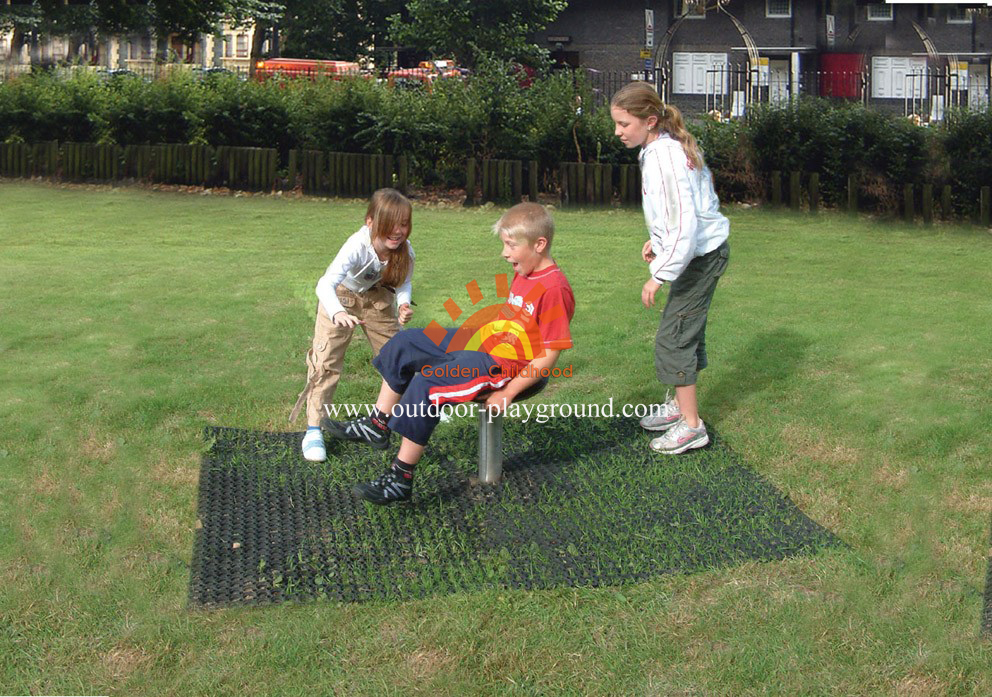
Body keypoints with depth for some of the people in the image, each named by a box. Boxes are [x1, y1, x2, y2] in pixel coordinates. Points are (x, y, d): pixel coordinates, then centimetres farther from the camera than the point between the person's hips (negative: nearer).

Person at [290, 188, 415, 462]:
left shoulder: (404, 249, -28)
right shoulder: (357, 246, -43)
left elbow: (404, 282, -8)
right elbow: (325, 284, -54)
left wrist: (403, 303, -31)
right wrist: (338, 313, -74)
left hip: (377, 297, 5)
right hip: (340, 296, -4)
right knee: (326, 361, -13)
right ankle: (314, 430, -5)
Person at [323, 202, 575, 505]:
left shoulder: (553, 289, -22)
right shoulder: (524, 274, 8)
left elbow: (549, 356, -22)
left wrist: (507, 393, -20)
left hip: (503, 365, -11)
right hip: (482, 340, 11)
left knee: (426, 384, -27)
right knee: (406, 343, 12)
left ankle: (401, 480, -18)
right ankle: (377, 425, 20)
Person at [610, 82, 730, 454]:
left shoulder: (664, 157, -25)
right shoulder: (665, 147, 6)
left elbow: (684, 223, -29)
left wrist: (659, 276, -24)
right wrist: (656, 239, 14)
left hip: (700, 253, -10)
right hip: (703, 251, 10)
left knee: (674, 336, -5)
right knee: (686, 330, 20)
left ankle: (691, 425, 3)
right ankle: (680, 405, 35)